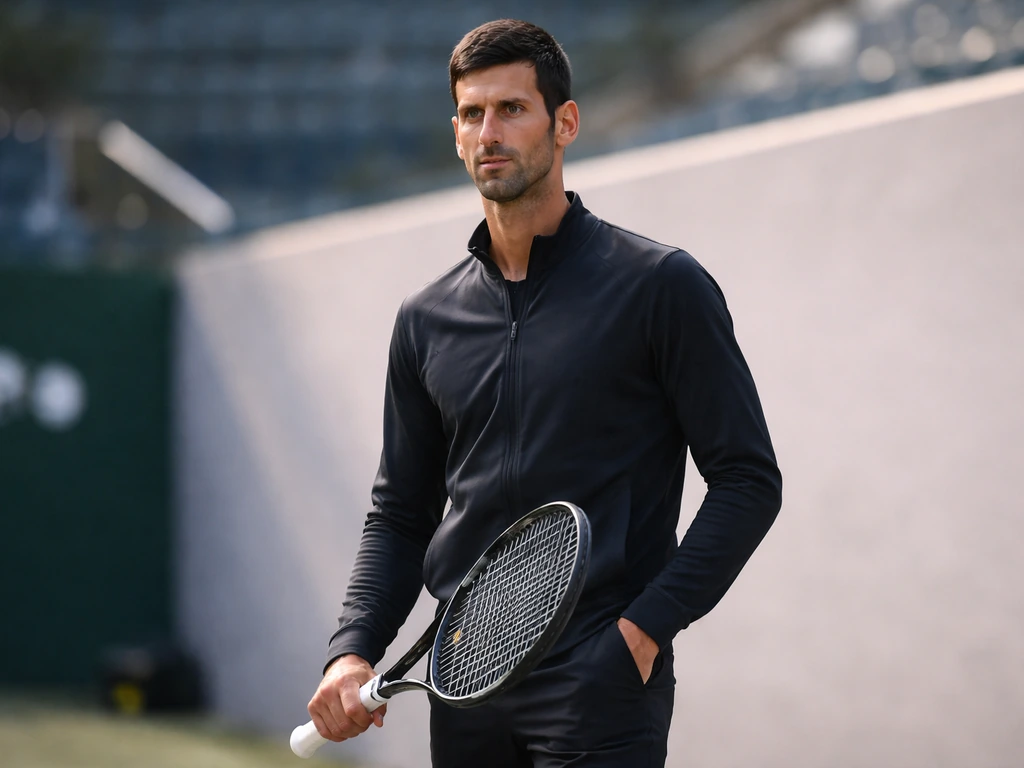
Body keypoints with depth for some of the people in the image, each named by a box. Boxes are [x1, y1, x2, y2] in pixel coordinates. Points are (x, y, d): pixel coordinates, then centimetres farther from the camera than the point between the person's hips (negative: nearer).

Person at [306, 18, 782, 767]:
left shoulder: (660, 285, -3)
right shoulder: (428, 319, 11)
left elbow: (747, 479, -4)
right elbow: (400, 511, 16)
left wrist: (646, 626, -12)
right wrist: (353, 649, 0)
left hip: (601, 680, -5)